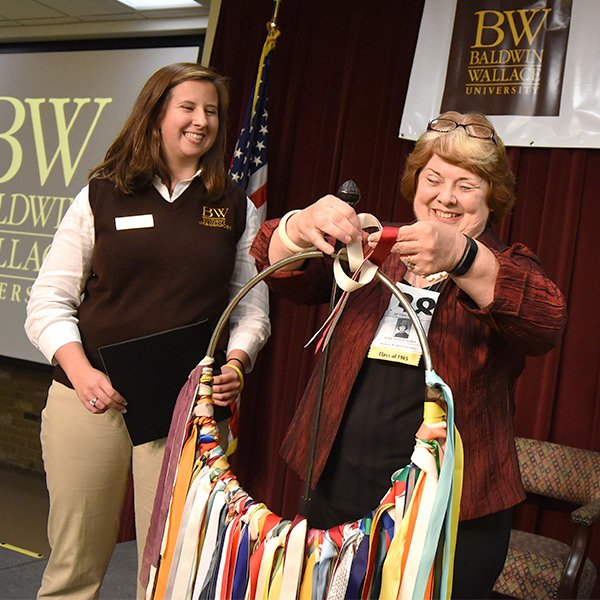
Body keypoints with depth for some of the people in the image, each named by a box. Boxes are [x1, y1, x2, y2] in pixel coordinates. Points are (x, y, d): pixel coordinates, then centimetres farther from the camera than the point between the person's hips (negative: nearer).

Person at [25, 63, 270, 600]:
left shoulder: (238, 209, 9)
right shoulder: (103, 196, 5)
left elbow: (253, 309, 10)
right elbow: (49, 302, 3)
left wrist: (236, 362, -10)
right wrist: (80, 369, -13)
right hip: (91, 396, 0)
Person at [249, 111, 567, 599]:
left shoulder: (509, 268, 2)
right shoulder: (374, 248, 9)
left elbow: (545, 325, -21)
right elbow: (282, 271, -4)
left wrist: (461, 256, -38)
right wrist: (303, 226, -27)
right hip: (337, 491, 3)